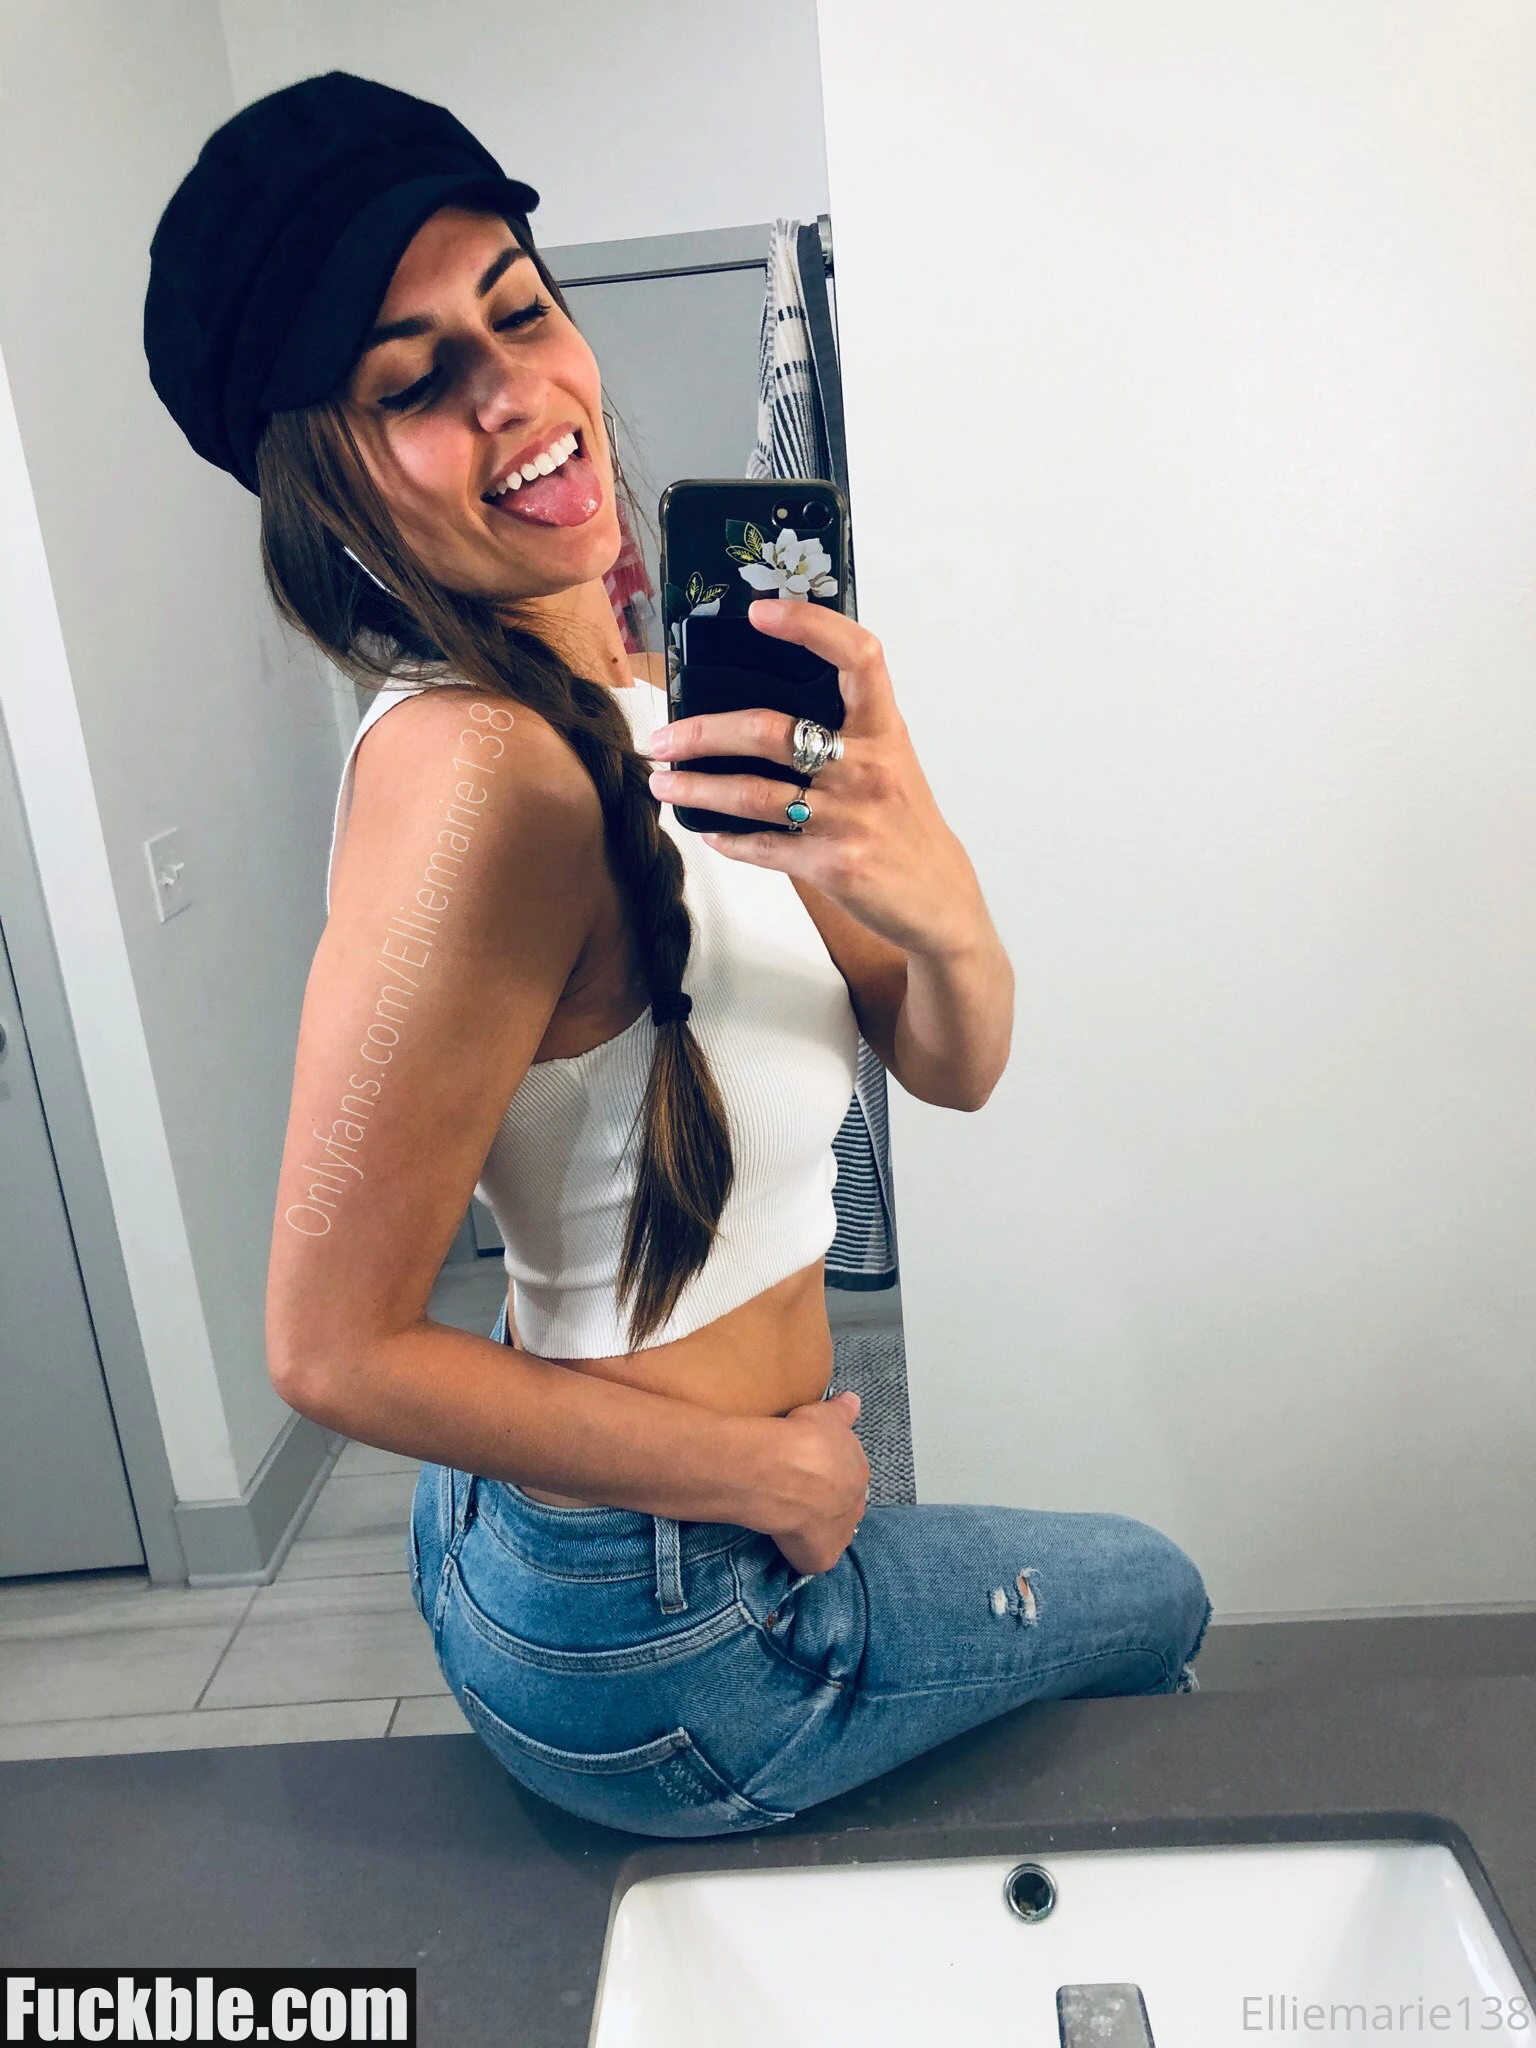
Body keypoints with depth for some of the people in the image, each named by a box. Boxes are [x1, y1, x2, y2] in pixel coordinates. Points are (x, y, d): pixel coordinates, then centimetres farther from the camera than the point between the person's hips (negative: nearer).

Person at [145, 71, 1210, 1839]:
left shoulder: (634, 700, -1)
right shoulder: (477, 768, -29)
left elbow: (952, 1068, -4)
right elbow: (335, 1348, -27)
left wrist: (938, 899, -27)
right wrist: (781, 1472, -16)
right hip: (656, 1639, -7)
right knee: (1156, 1601, 20)